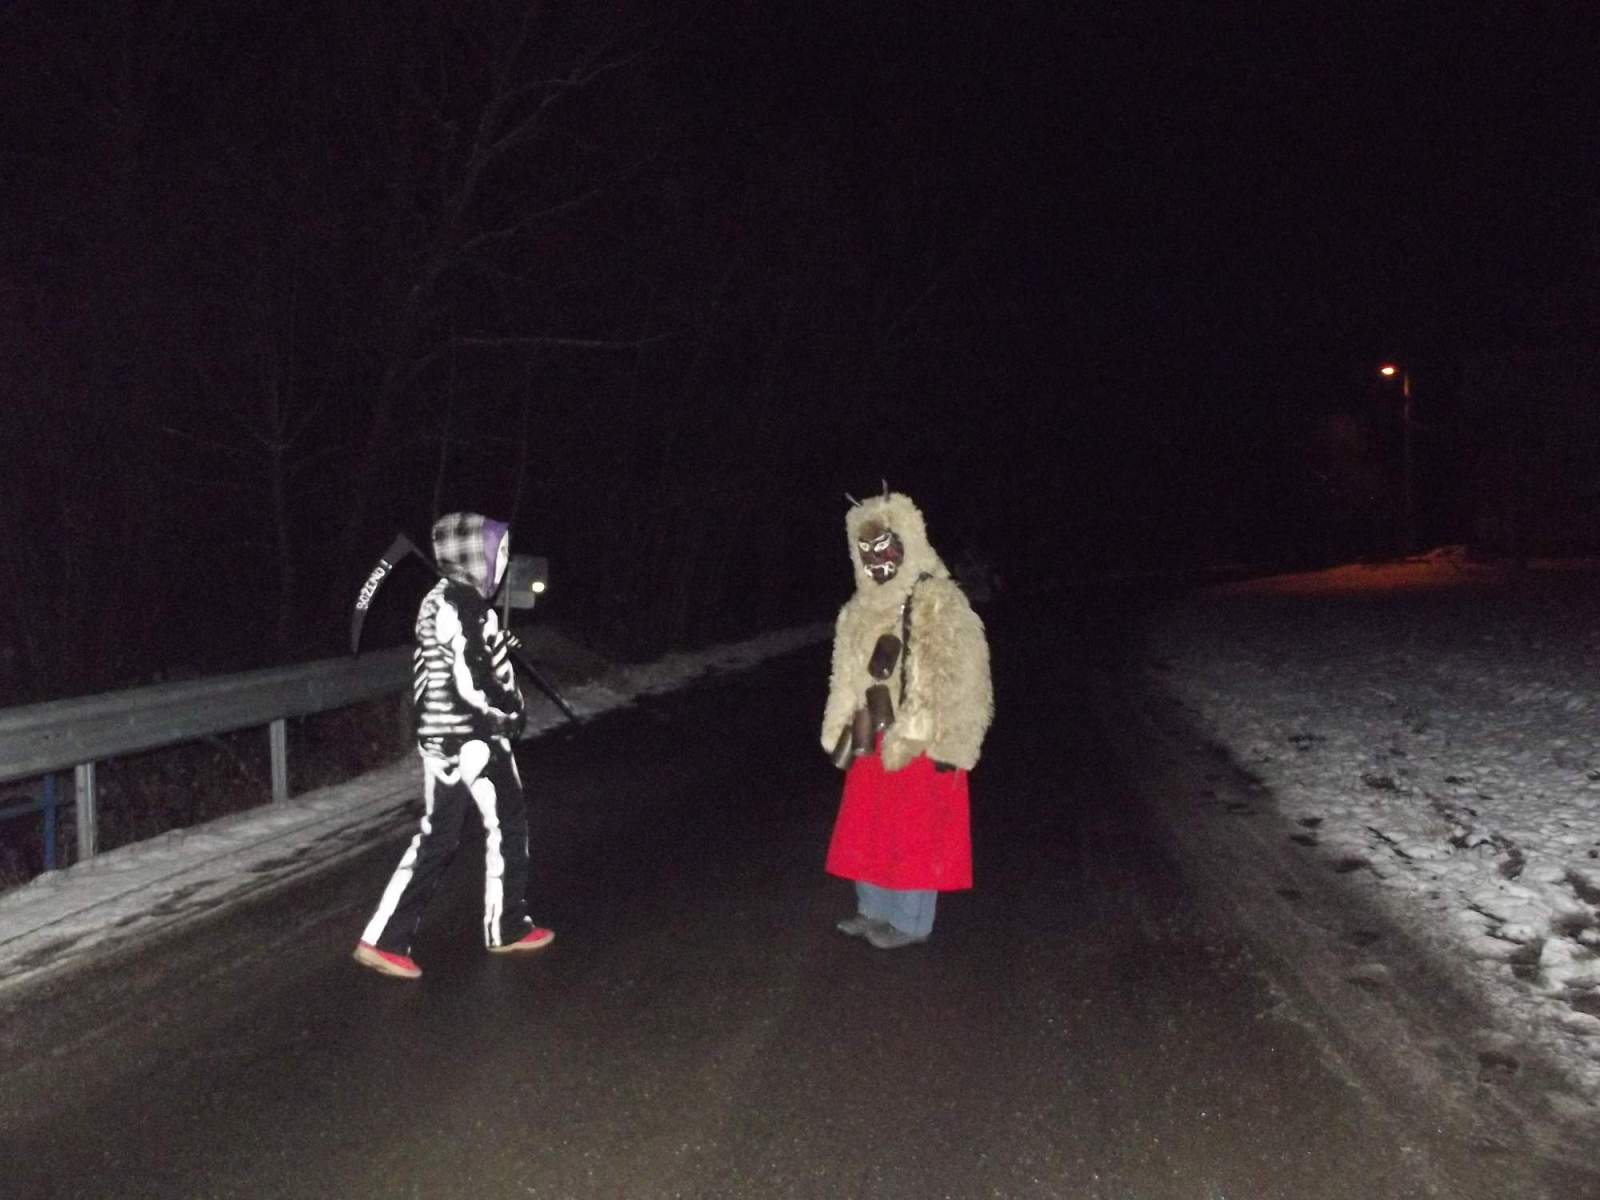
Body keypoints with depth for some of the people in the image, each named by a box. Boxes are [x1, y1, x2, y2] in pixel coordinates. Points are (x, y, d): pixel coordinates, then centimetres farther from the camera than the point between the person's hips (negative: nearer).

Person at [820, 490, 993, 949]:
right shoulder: (863, 609, 11)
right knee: (871, 826, 15)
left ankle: (909, 922, 15)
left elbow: (956, 678, -16)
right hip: (874, 737, 7)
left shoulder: (939, 603, -13)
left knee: (915, 833, 3)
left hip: (918, 740, -7)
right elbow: (849, 676, 17)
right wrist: (843, 730, 15)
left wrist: (947, 743, -17)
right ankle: (874, 909, 30)